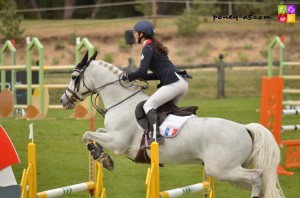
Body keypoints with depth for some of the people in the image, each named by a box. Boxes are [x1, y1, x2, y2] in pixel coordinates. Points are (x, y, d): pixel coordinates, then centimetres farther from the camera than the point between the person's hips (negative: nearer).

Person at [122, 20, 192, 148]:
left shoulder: (148, 48, -3)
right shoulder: (155, 46, 26)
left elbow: (142, 71, -14)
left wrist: (128, 76, 2)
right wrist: (138, 78, 21)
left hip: (173, 83, -10)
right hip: (182, 83, 10)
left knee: (149, 105, -12)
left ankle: (155, 135, -29)